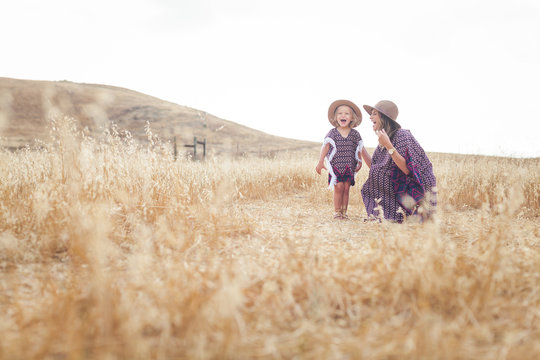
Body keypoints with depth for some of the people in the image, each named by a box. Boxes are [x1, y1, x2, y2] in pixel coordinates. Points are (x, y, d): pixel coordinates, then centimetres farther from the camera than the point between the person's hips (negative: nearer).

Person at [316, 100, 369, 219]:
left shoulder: (355, 134, 4)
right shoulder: (332, 133, -1)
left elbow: (359, 149, 13)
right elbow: (325, 147, -3)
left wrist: (360, 162, 9)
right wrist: (320, 162, -9)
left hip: (349, 167, 2)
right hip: (335, 165, -2)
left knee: (346, 188, 2)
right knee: (339, 187, -8)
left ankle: (344, 212, 10)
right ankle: (337, 212, 2)